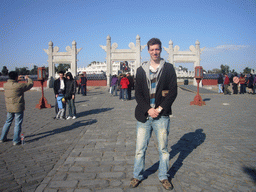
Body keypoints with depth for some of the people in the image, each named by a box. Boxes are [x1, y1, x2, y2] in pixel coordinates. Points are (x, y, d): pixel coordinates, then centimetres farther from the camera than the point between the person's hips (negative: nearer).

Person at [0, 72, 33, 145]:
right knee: (18, 124, 3)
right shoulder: (19, 86, -18)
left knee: (8, 122, 21)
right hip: (18, 108, -6)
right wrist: (28, 78, 11)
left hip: (9, 108, 6)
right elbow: (30, 84, -6)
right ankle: (15, 141, 8)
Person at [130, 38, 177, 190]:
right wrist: (148, 109, -9)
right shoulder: (141, 70, 9)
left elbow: (173, 92, -1)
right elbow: (138, 94, 5)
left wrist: (159, 109, -10)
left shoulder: (169, 68, 5)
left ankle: (164, 177, 28)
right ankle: (138, 176, 26)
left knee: (163, 148, 9)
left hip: (162, 115, -1)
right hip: (144, 115, 1)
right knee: (140, 149, 7)